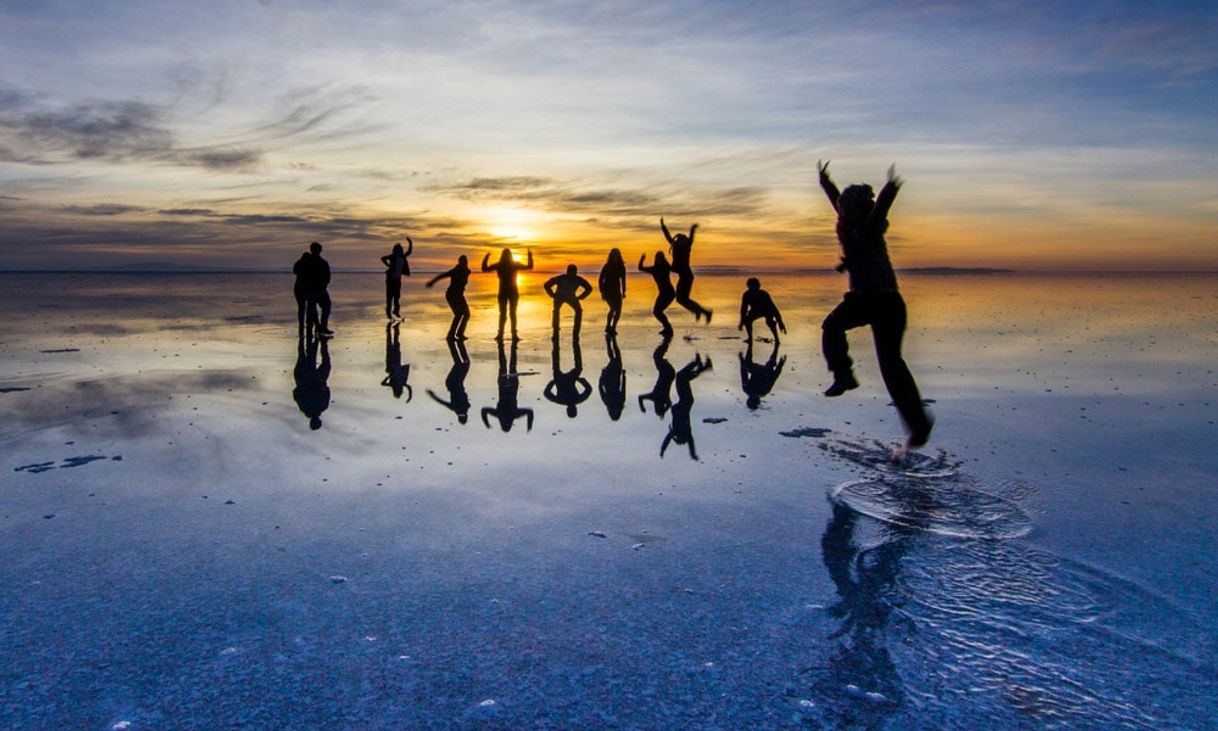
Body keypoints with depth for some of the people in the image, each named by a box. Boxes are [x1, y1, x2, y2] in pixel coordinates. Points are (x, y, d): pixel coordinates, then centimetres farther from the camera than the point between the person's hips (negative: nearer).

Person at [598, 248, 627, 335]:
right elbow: (600, 280, -5)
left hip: (616, 291, 5)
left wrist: (623, 292, 12)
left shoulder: (621, 267, 3)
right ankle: (608, 327, -11)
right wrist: (602, 292, -11)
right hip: (607, 290, -5)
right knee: (613, 308, -20)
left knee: (618, 310, 0)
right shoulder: (606, 267, -9)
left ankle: (612, 328, 14)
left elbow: (623, 280, 14)